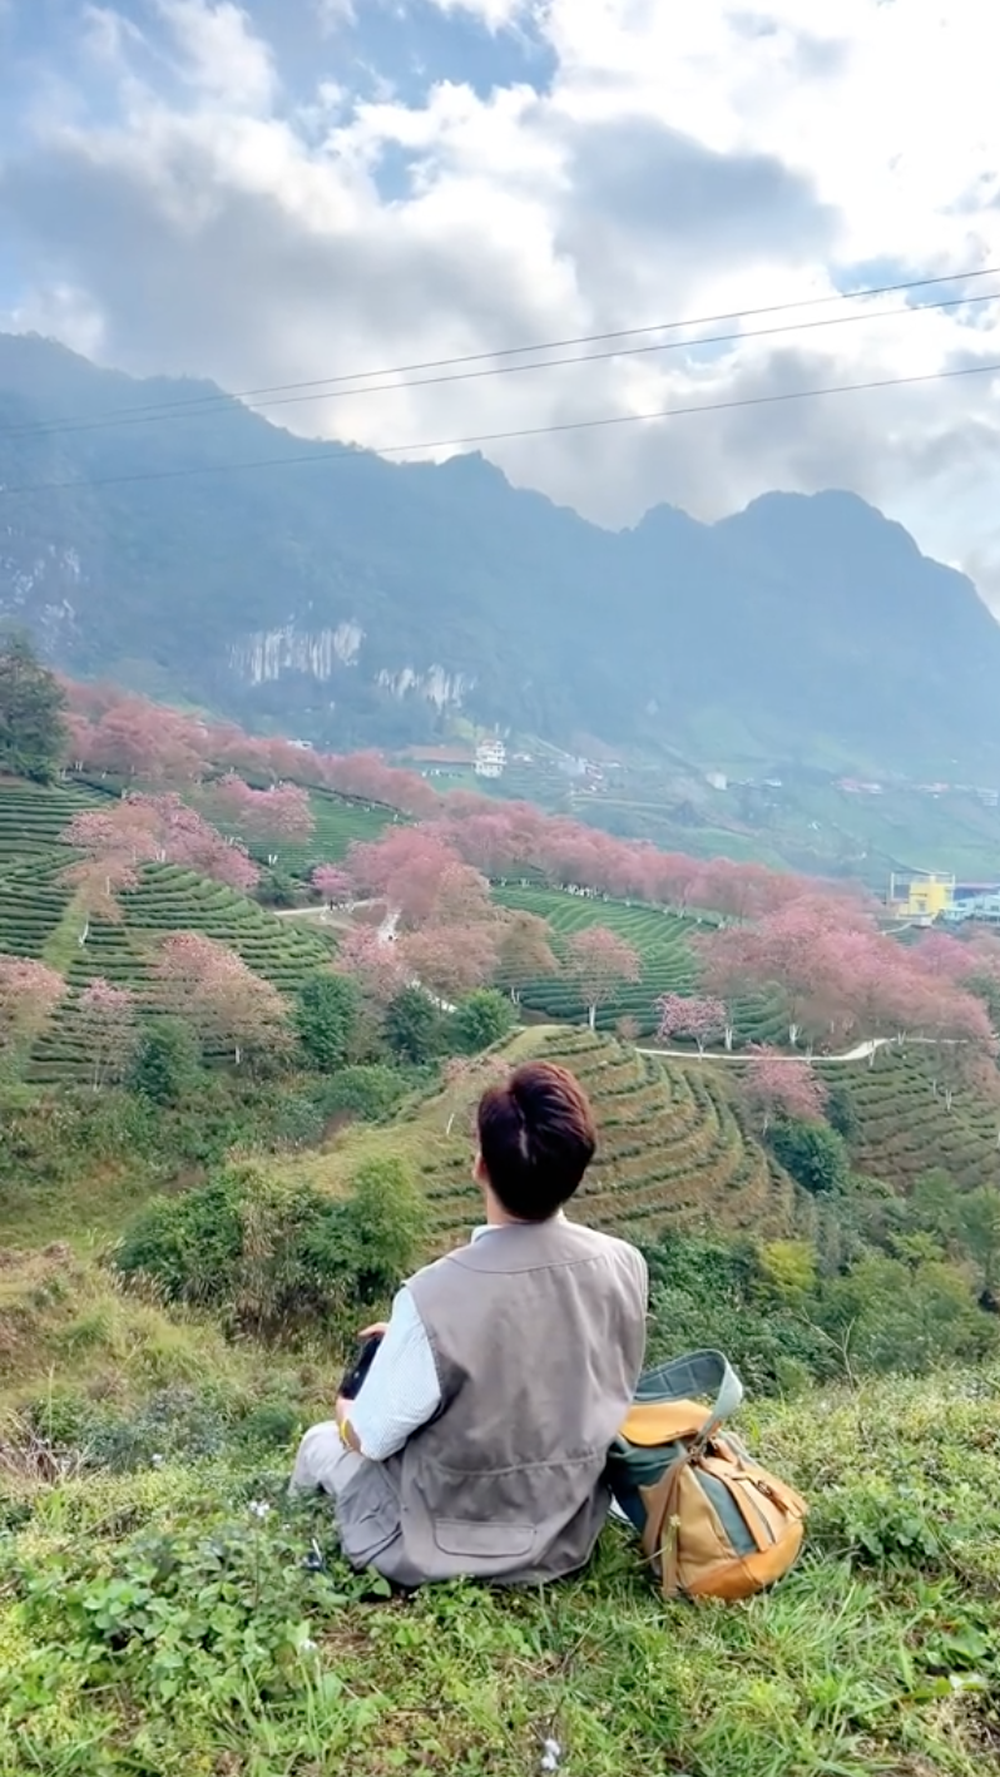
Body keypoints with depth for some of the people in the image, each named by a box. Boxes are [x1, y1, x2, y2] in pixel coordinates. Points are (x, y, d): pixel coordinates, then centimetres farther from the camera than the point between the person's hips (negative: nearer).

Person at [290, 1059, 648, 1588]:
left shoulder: (435, 1297, -32)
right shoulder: (625, 1266, -17)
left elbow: (368, 1439, -15)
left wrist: (347, 1415, 8)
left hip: (447, 1551, -4)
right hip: (570, 1539, 5)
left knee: (324, 1441, 22)